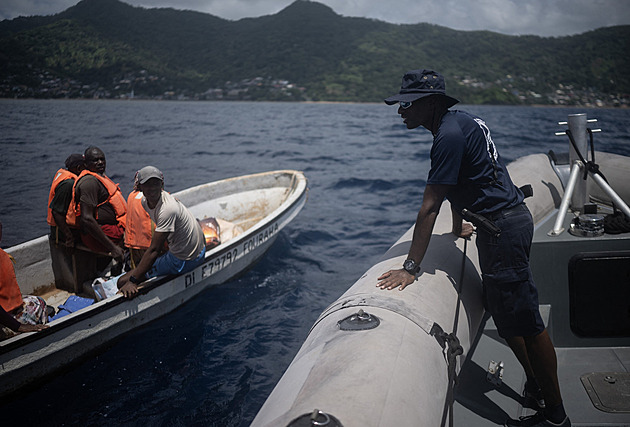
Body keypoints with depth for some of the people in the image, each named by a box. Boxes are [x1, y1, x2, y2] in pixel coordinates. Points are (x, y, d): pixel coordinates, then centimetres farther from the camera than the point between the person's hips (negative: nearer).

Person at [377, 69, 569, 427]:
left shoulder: (450, 135, -21)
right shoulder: (460, 120, 11)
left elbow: (430, 208, -25)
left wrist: (411, 267, -23)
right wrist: (458, 225, 36)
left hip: (503, 226, -11)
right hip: (508, 220, 11)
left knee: (525, 323, -2)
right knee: (504, 313, 20)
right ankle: (536, 387, 36)